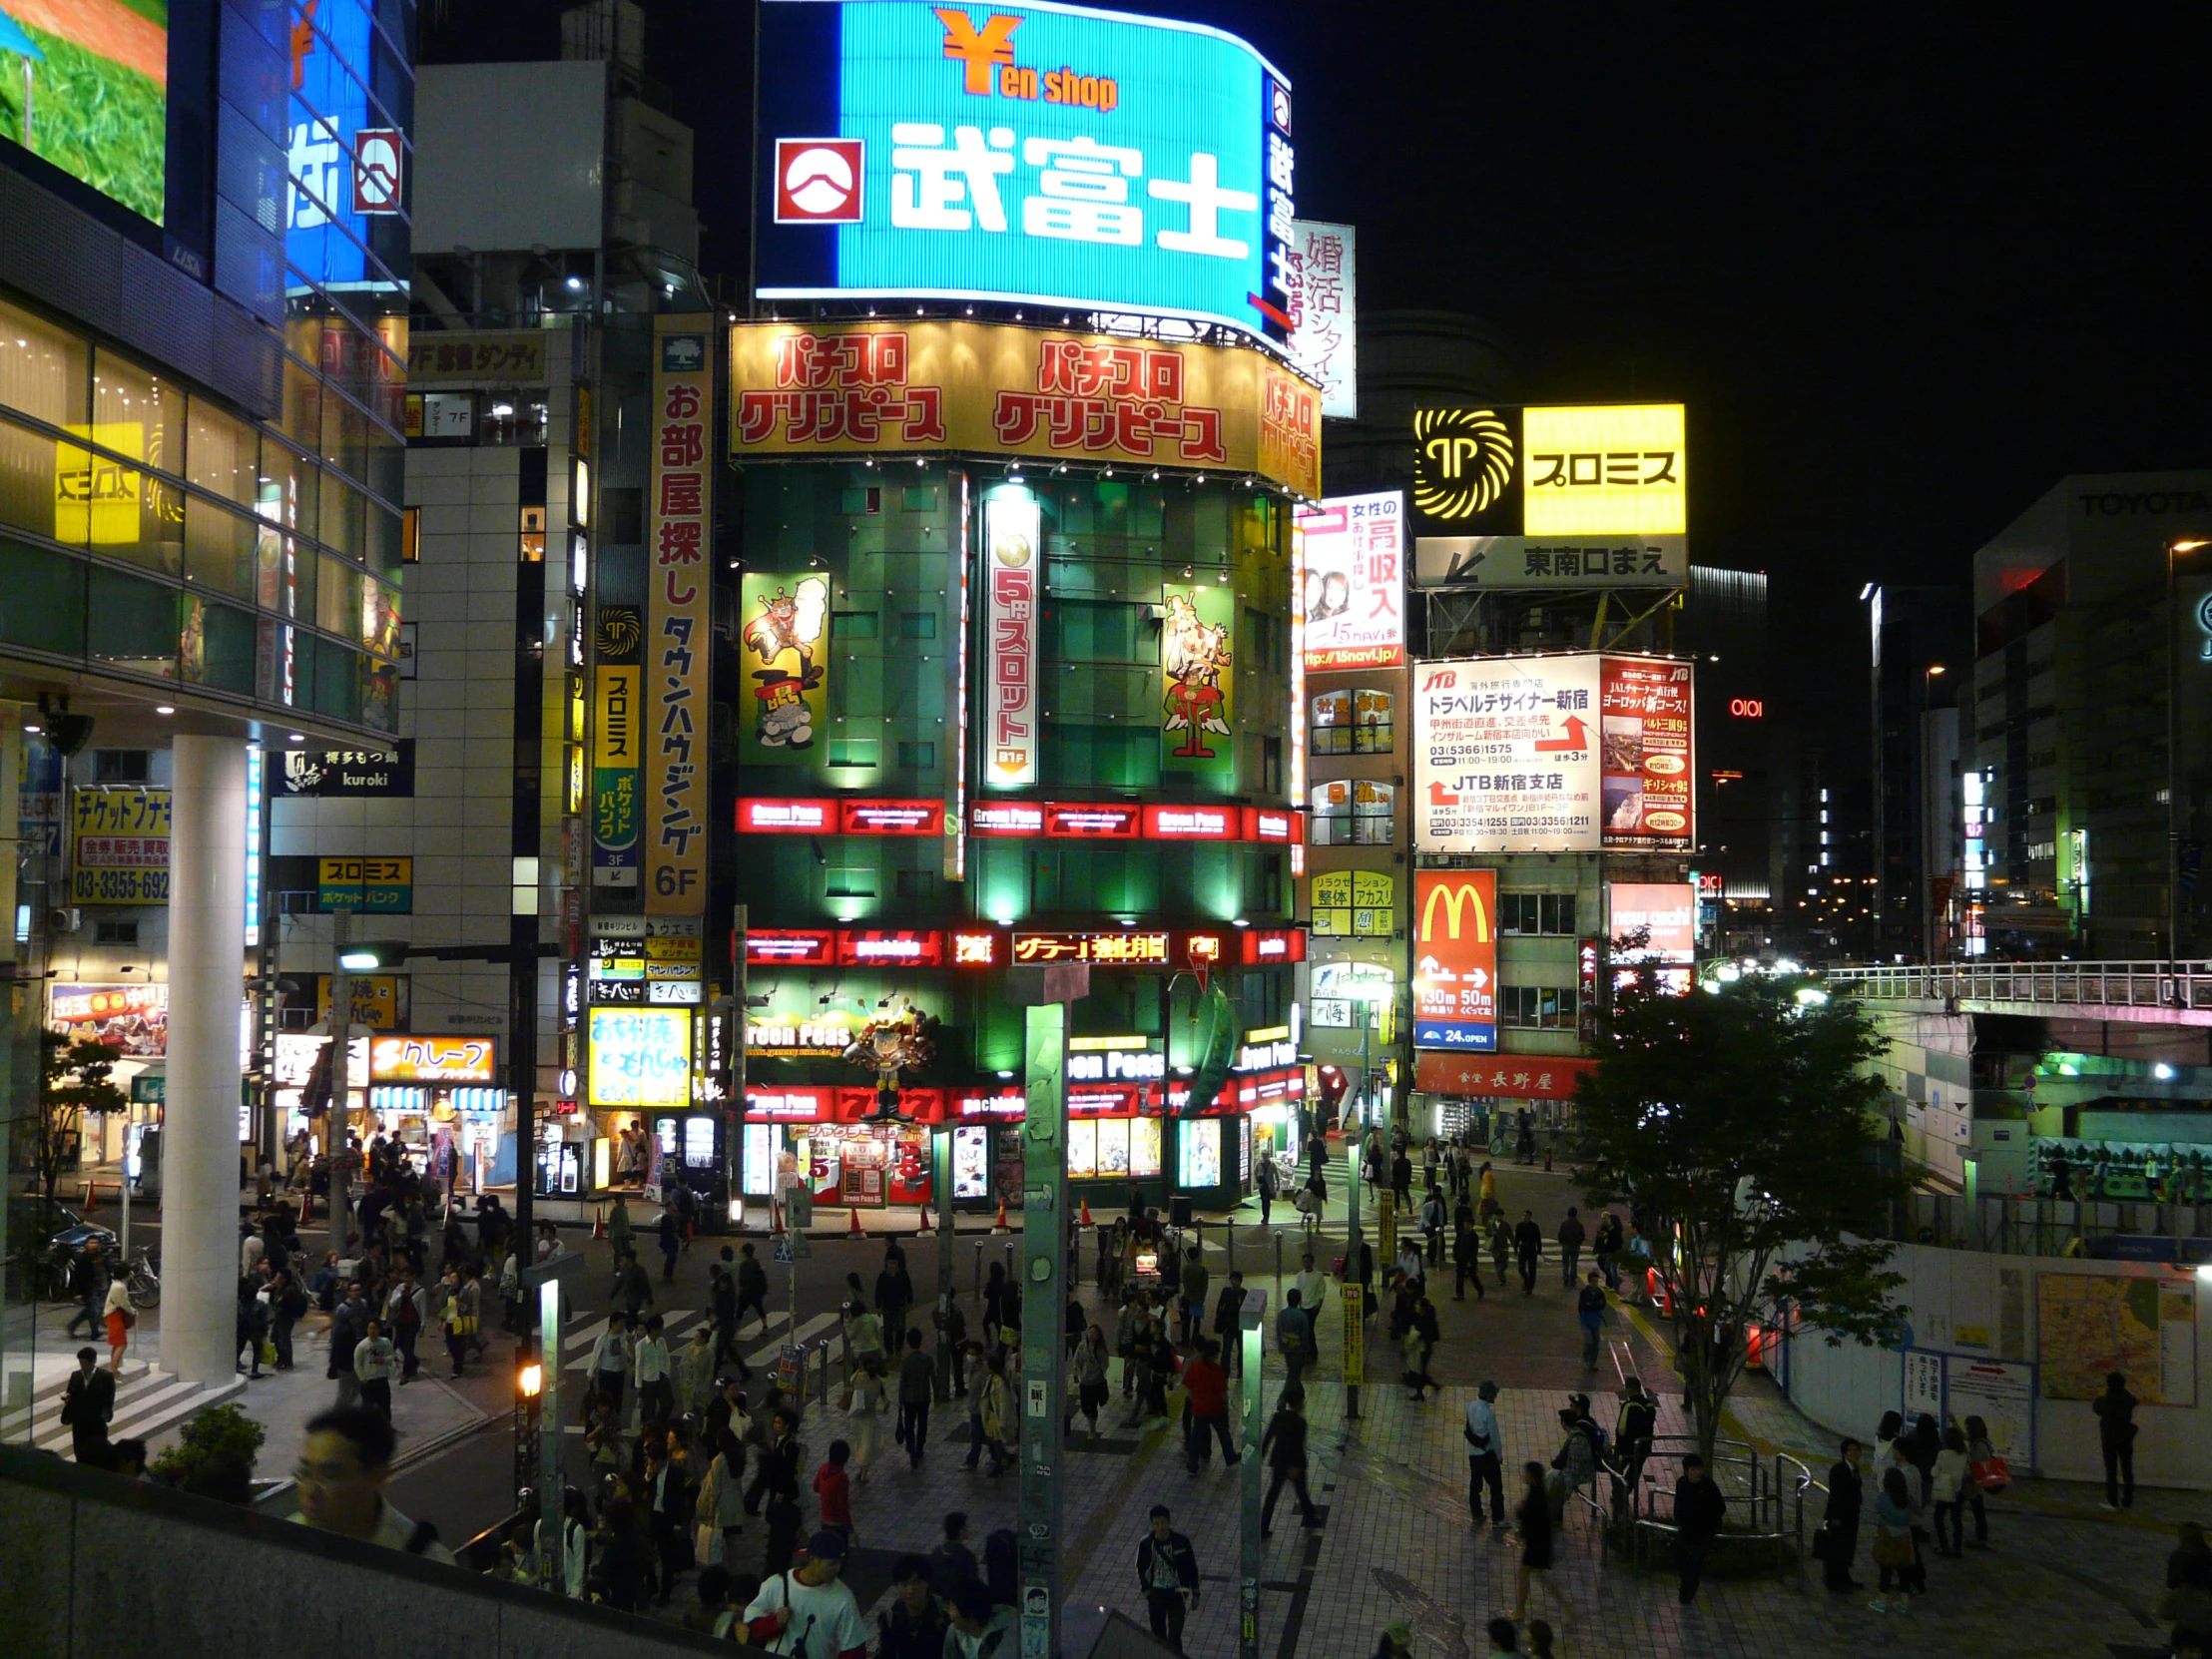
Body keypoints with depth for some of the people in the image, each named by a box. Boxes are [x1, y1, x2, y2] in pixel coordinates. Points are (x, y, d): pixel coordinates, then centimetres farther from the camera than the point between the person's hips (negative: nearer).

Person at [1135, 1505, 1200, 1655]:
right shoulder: (1146, 1544, -10)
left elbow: (1192, 1568, 0)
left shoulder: (1181, 1541, -12)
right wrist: (1147, 1592, 4)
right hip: (1156, 1594, 2)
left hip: (1177, 1594, -2)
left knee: (1174, 1638, -9)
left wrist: (1195, 1594, 4)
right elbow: (1141, 1570, 5)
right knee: (1158, 1636, 14)